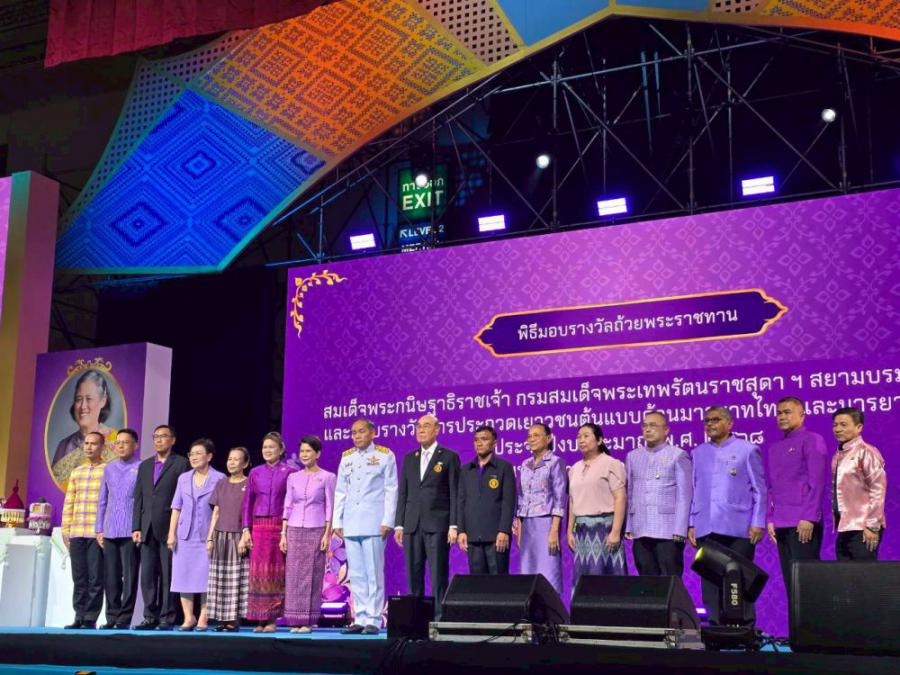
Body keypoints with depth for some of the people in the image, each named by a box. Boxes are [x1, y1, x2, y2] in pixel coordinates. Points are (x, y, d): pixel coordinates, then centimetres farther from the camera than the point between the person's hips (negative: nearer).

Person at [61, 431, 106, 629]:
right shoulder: (76, 472, 17)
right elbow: (68, 503, 16)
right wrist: (65, 529, 10)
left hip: (98, 534, -5)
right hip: (76, 533, 5)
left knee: (95, 578, -3)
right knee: (79, 578, 6)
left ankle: (91, 618, 2)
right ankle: (79, 617, 11)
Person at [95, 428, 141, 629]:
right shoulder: (109, 468, 14)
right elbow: (102, 501, 17)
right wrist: (99, 529, 11)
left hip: (131, 531, -5)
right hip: (109, 531, 5)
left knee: (129, 576, -3)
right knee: (110, 576, 6)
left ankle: (125, 618, 3)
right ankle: (112, 617, 14)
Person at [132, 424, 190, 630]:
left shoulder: (181, 464, 1)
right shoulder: (144, 466, 18)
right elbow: (138, 499, 15)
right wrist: (136, 527, 7)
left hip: (169, 528, -5)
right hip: (148, 528, 5)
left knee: (168, 575, -2)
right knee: (147, 576, 4)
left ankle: (167, 618, 3)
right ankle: (150, 617, 11)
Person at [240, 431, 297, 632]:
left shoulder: (289, 472, 1)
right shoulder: (255, 473, 11)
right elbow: (247, 502, 11)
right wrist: (246, 529, 2)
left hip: (281, 526, -3)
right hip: (259, 527, 3)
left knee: (277, 571, -1)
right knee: (258, 571, 0)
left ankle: (273, 618, 4)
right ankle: (260, 618, 6)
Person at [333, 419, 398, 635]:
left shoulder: (385, 455, 3)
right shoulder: (346, 458, 16)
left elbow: (391, 490, -1)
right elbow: (340, 491, 17)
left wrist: (387, 521, -8)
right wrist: (337, 522, 10)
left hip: (373, 525, -5)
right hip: (350, 525, 5)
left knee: (374, 573, -5)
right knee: (356, 575, 6)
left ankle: (373, 619, -1)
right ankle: (360, 619, 11)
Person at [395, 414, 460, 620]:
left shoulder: (449, 457, 2)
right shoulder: (409, 458, 16)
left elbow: (454, 494, -2)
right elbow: (403, 493, 14)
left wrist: (454, 526, -10)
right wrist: (399, 524, 7)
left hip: (438, 525, -4)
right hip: (412, 525, 5)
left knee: (438, 575, -4)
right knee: (413, 575, 5)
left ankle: (440, 619, -1)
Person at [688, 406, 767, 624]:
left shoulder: (747, 450, 5)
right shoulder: (698, 453, 16)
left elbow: (759, 489, 3)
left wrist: (758, 523, -5)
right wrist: (691, 524, 9)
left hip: (738, 527, -3)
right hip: (705, 529, 4)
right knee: (710, 579, 2)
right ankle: (715, 625, 7)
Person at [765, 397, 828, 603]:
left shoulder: (812, 440, -1)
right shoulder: (774, 448, 18)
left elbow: (817, 482, -9)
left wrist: (809, 518, -15)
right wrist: (770, 519, 10)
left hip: (803, 523, -6)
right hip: (780, 524, 6)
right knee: (789, 580, 6)